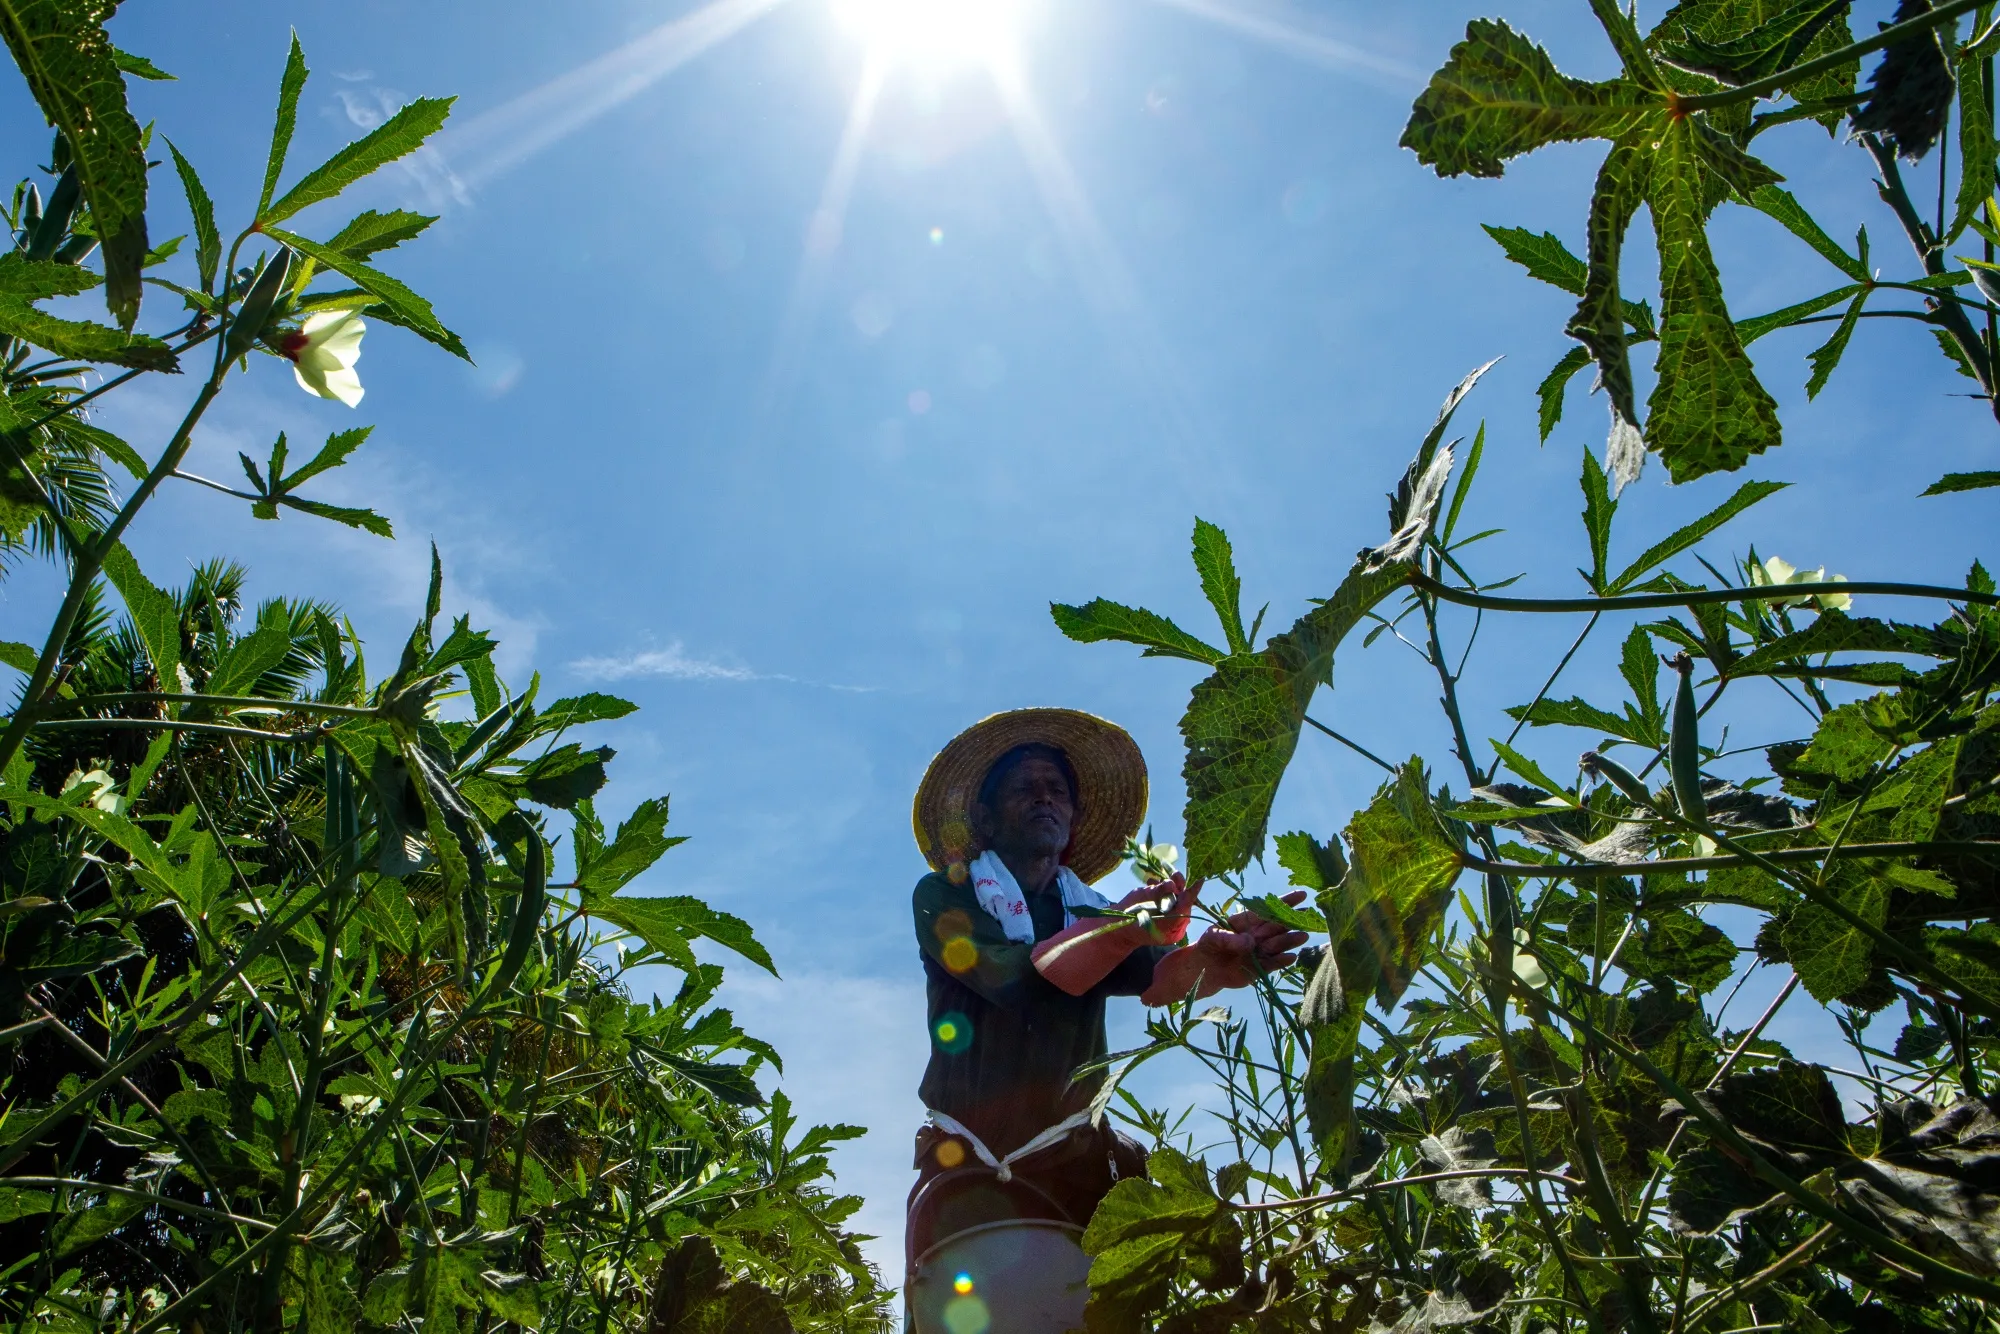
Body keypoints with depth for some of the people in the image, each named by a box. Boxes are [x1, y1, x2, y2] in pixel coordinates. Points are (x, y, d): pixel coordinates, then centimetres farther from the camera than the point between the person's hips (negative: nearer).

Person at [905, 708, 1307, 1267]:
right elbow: (1006, 977, -18)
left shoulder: (1095, 916, 11)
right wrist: (1121, 930, -34)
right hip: (969, 1167, -1)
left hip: (1077, 1158, 2)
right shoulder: (943, 896, 1)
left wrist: (1213, 955, -33)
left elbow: (1159, 976, -10)